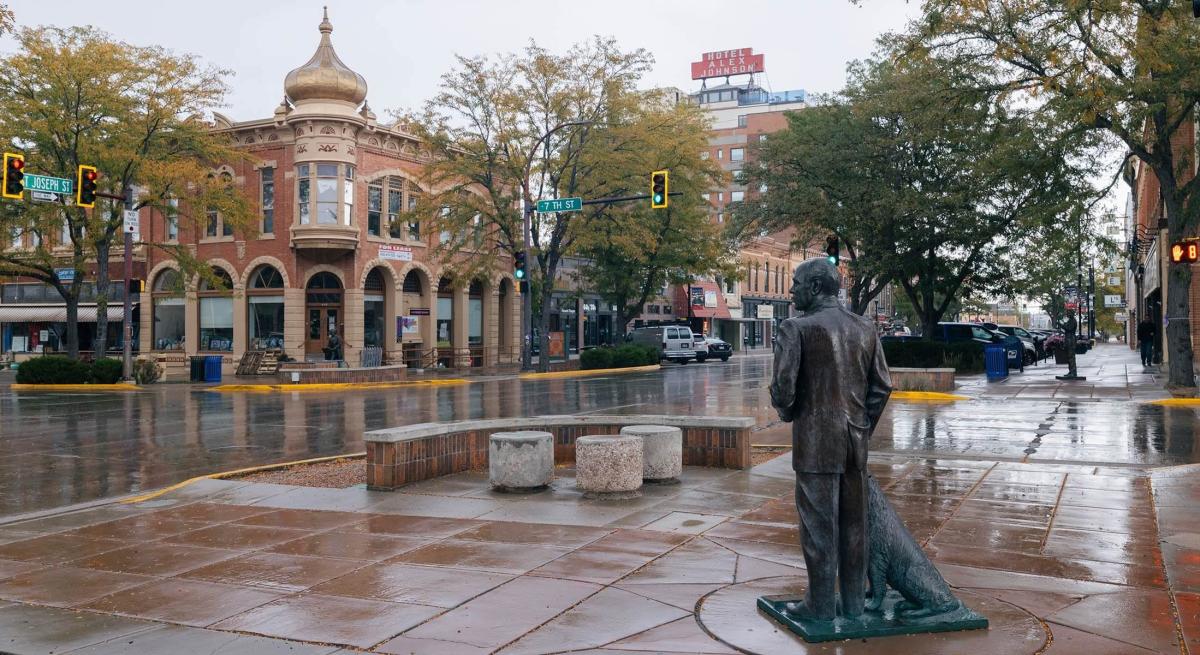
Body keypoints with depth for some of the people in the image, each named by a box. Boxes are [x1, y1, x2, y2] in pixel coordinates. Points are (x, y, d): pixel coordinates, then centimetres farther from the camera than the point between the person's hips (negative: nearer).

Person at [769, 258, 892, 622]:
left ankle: (821, 605, 9)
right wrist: (864, 426, 18)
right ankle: (854, 602, 21)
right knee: (854, 524, 12)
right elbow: (882, 386, 9)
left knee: (819, 524, 2)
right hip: (856, 441, 6)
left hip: (815, 441, -6)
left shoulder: (797, 328, -10)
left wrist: (787, 414, 7)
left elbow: (783, 386, -14)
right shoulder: (864, 329, 8)